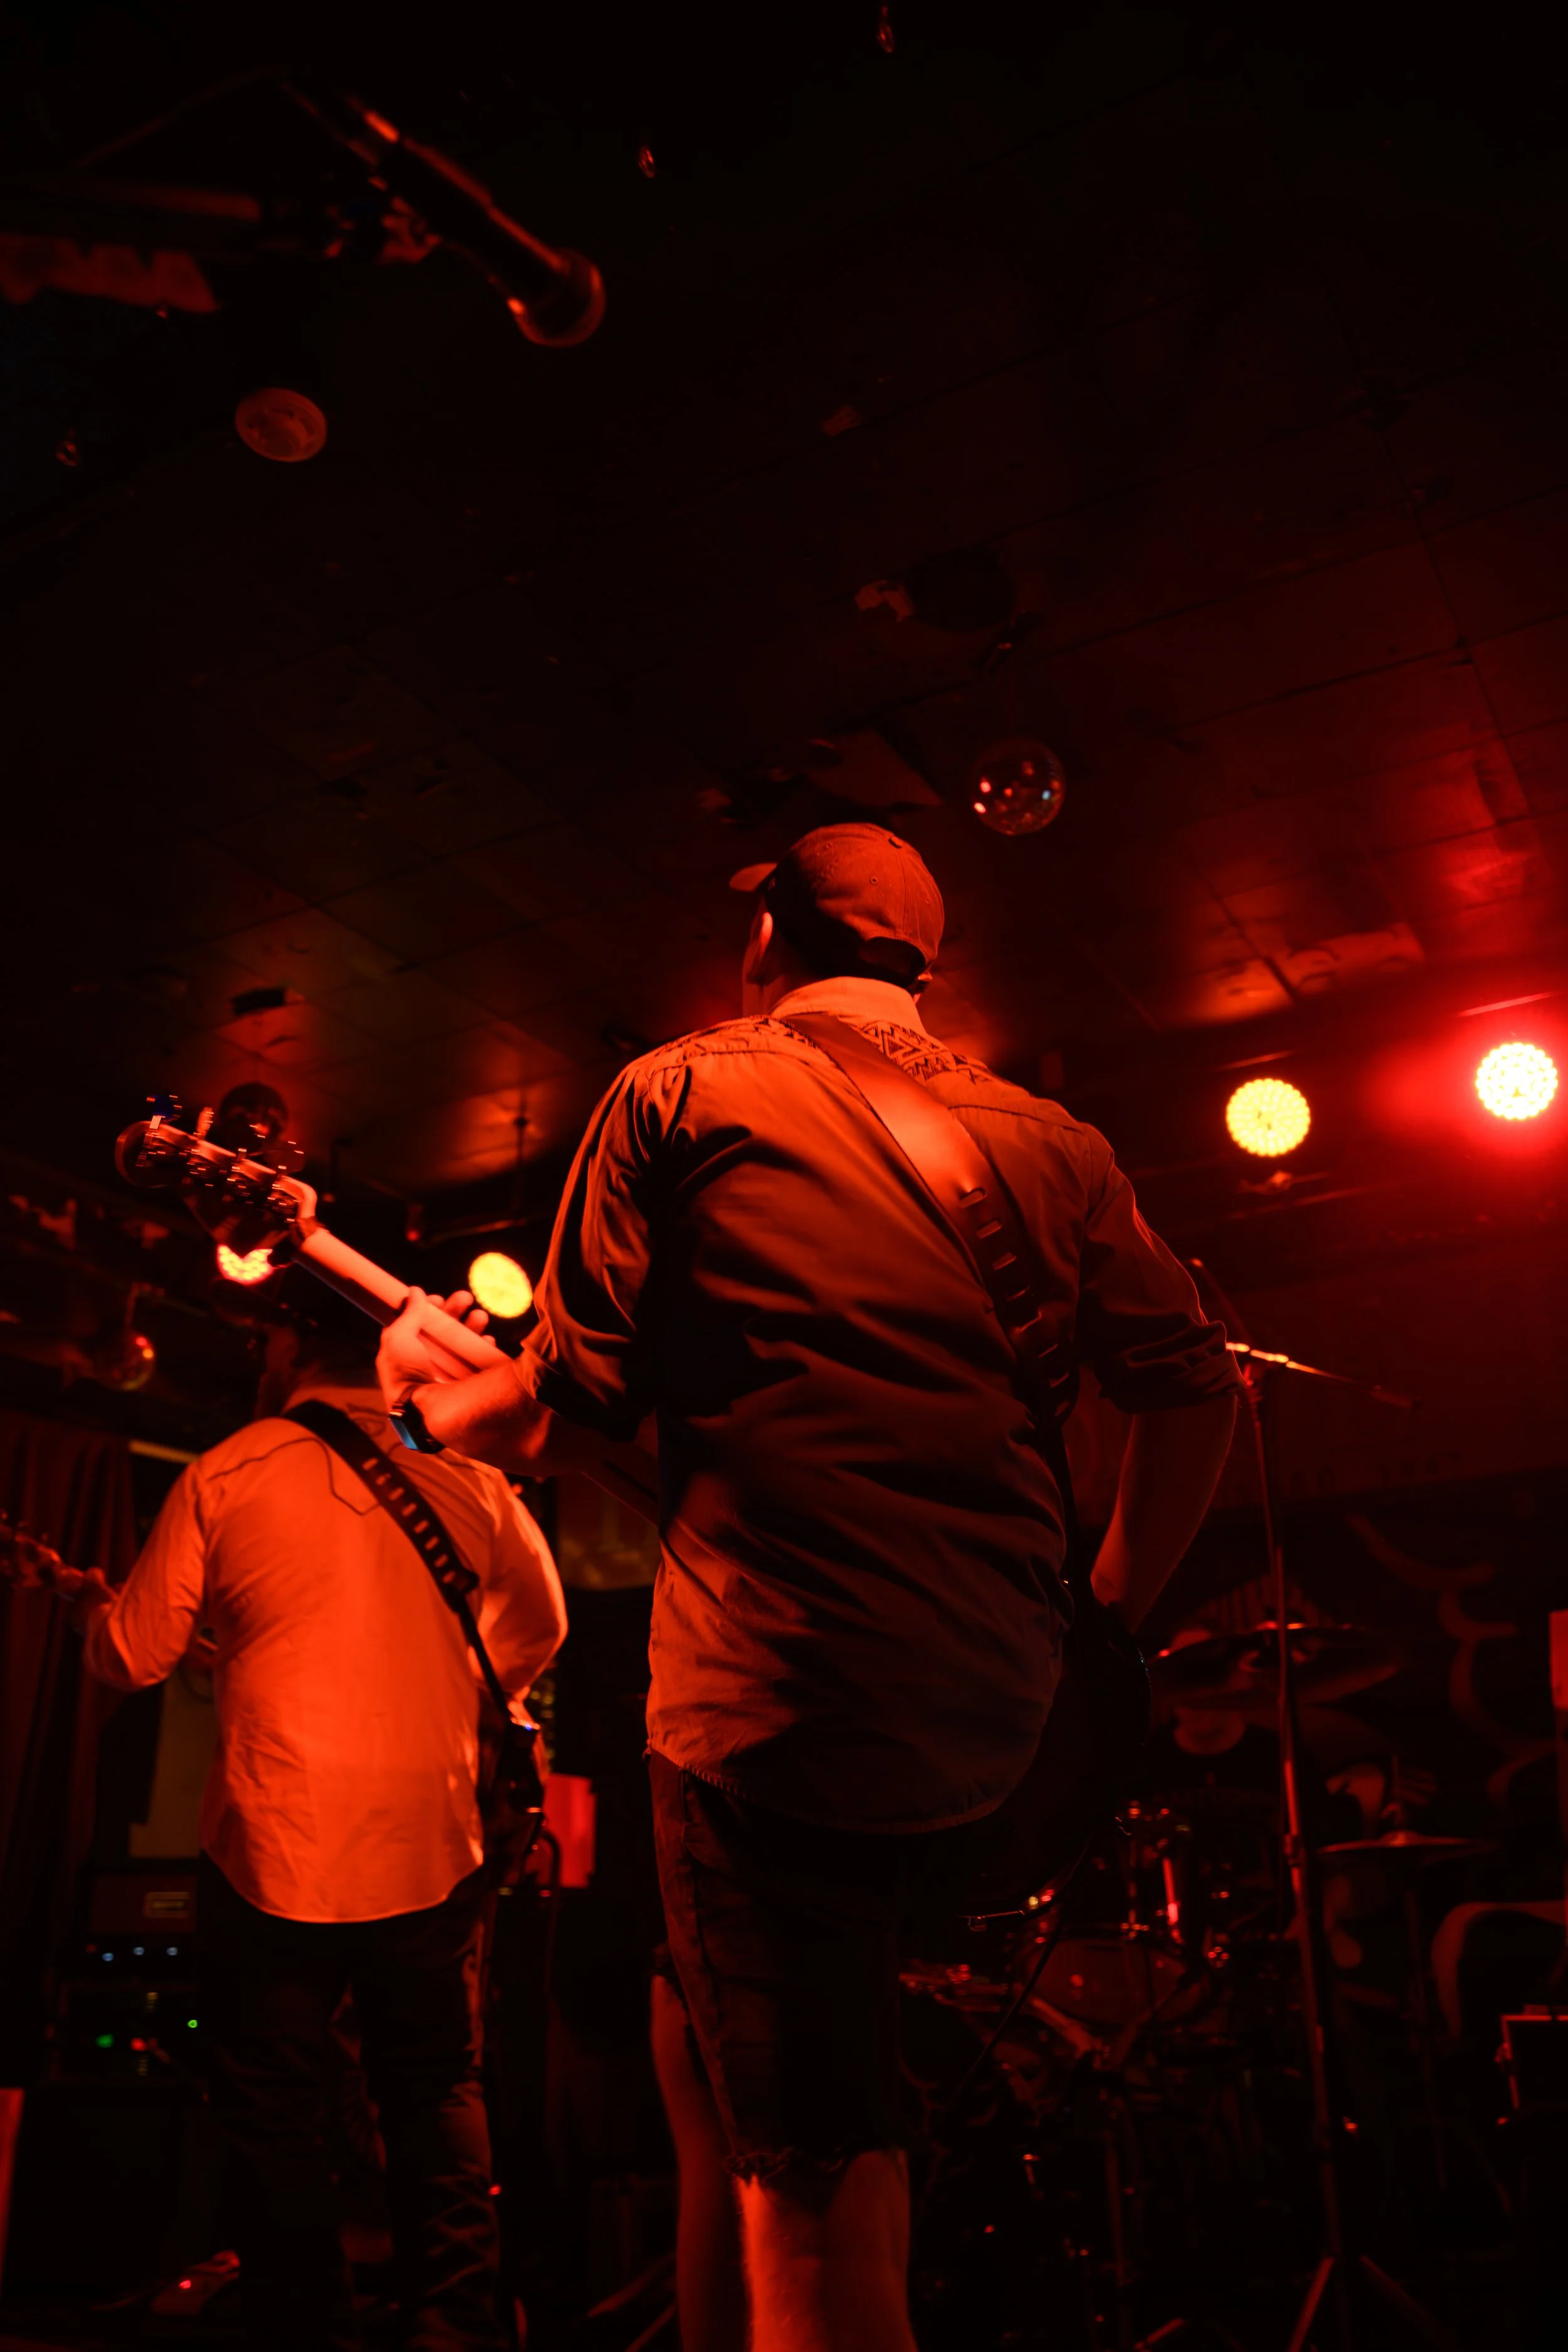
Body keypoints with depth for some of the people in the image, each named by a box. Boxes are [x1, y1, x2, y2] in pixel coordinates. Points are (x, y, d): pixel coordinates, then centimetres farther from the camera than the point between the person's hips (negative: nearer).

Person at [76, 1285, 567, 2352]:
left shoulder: (225, 1475, -7)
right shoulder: (468, 1484, -1)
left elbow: (133, 1655, 0)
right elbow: (540, 1625, 10)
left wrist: (90, 1606, 21)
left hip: (277, 1859, -2)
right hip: (433, 1855, 3)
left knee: (276, 2121, 13)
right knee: (440, 2102, 18)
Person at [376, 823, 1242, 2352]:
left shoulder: (678, 1094, 0)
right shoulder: (1047, 1140, 12)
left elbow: (564, 1420, -2)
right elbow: (1196, 1383, 8)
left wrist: (428, 1397, 18)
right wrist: (1110, 1618, 19)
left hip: (775, 1701, -6)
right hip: (998, 1720, 6)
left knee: (807, 2173, 4)